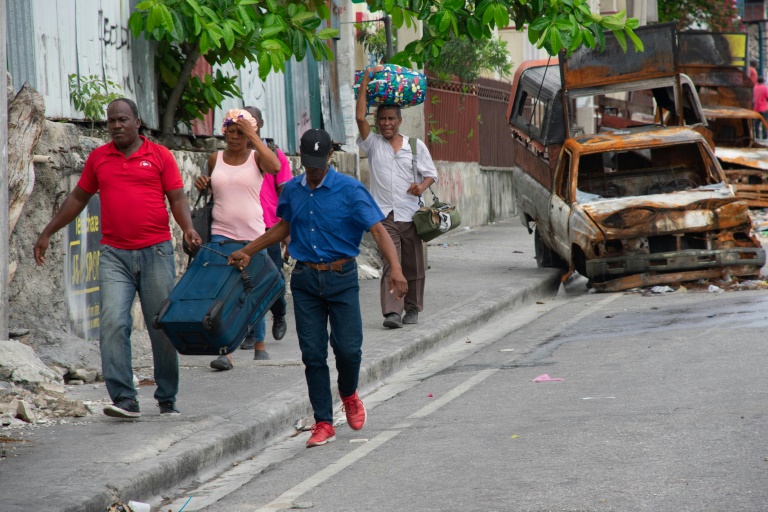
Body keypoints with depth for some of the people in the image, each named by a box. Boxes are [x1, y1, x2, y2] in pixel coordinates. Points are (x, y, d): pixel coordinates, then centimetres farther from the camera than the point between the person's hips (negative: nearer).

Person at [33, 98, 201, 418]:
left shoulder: (159, 155, 5)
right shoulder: (98, 158, 12)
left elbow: (177, 198, 3)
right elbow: (78, 198, 21)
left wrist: (188, 228, -15)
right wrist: (48, 233, 21)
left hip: (155, 251, -1)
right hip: (114, 254, 1)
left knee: (162, 326, 3)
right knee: (113, 323, -14)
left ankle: (167, 400, 15)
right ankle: (124, 400, -17)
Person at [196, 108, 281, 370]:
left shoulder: (256, 158, 0)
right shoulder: (215, 159, 8)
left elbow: (275, 166, -24)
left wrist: (253, 135, -20)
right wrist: (202, 184, 3)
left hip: (253, 234, -1)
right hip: (221, 233, 1)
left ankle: (259, 344, 26)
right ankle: (225, 352, -15)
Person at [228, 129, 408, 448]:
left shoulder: (350, 190, -7)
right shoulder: (292, 190, 7)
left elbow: (377, 230, -14)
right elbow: (283, 227, 24)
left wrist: (395, 268, -27)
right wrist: (247, 252, 23)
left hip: (341, 278, -3)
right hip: (305, 280, 3)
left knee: (348, 347, -7)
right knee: (313, 353, 0)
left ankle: (349, 394, 27)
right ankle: (323, 423, 8)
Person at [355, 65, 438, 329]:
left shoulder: (416, 146, 9)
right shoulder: (373, 144, 7)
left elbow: (431, 172, 13)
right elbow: (360, 117, -4)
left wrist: (422, 185, -11)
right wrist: (366, 80, -5)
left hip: (410, 213, 2)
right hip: (384, 214, -1)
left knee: (413, 265, 7)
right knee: (391, 263, -14)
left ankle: (412, 308, 21)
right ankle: (392, 311, -21)